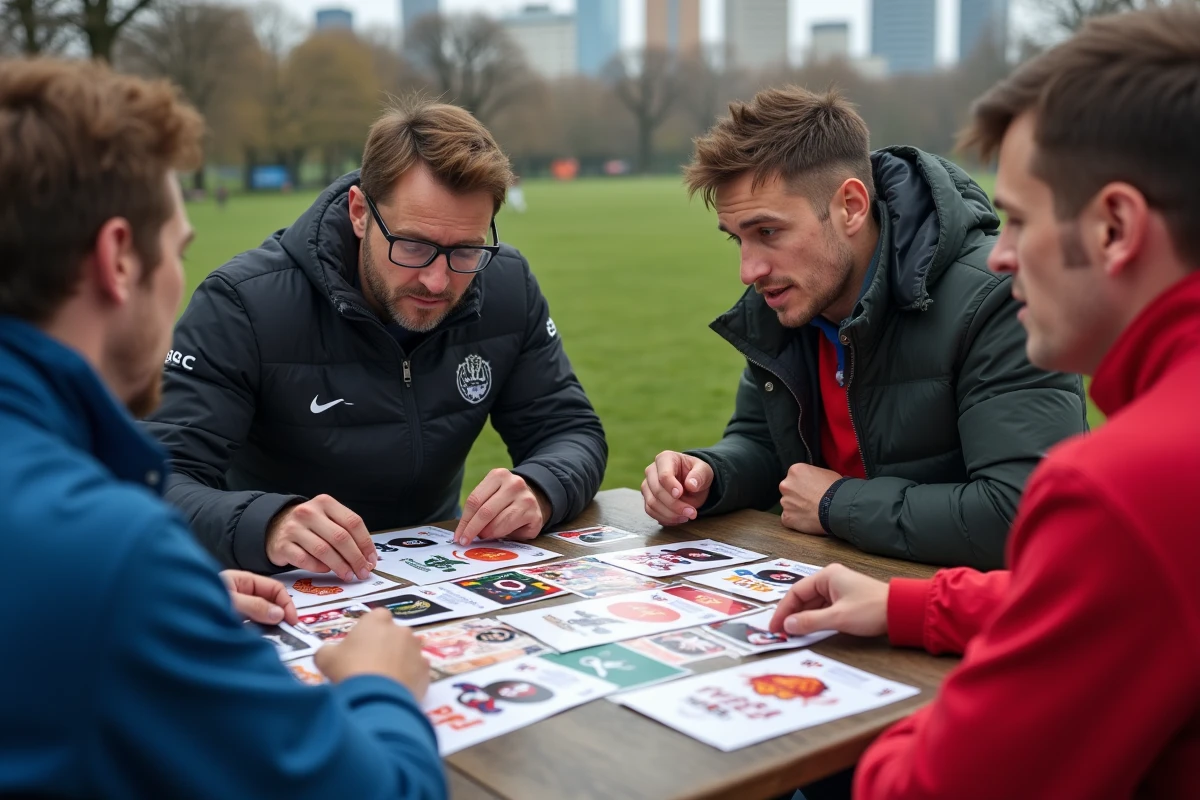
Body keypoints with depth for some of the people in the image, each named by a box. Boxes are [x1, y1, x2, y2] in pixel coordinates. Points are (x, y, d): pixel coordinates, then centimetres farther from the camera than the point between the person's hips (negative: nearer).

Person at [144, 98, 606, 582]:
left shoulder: (508, 289, -6)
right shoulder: (245, 305, -18)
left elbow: (571, 433, 1)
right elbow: (158, 483, -23)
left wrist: (538, 491, -22)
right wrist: (266, 524, -43)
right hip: (285, 590, -2)